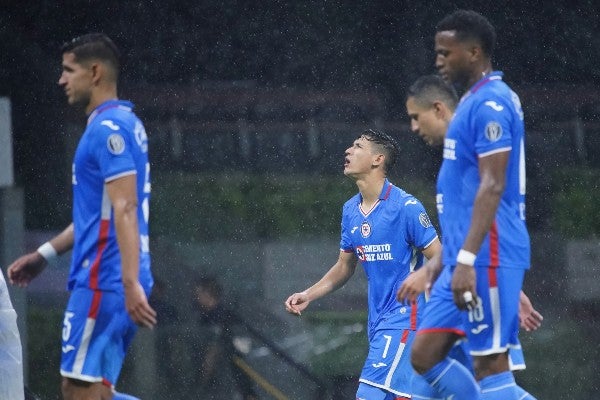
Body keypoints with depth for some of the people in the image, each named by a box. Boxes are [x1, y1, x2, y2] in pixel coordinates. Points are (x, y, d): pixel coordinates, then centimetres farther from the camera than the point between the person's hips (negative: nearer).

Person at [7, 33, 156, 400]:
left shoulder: (108, 128, -13)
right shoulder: (122, 124, 18)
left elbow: (124, 210, -21)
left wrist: (131, 284, -28)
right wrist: (46, 254, 29)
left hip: (103, 282, -10)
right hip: (105, 280, 10)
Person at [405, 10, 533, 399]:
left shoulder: (490, 103, -13)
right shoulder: (476, 101, 18)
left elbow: (492, 187, -21)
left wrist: (467, 258, -26)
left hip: (486, 259, -10)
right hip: (464, 258, 10)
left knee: (490, 364, -8)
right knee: (425, 355, 8)